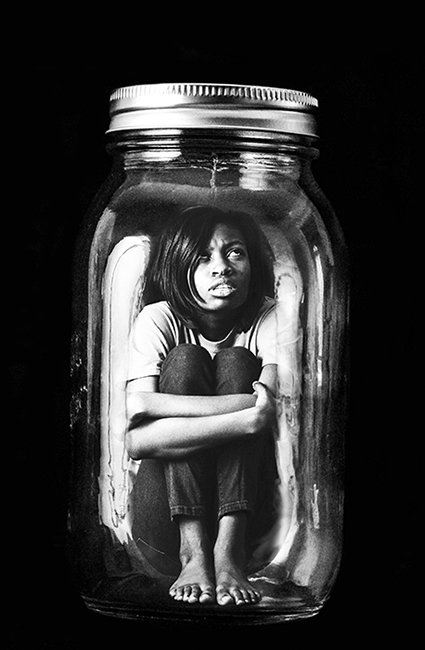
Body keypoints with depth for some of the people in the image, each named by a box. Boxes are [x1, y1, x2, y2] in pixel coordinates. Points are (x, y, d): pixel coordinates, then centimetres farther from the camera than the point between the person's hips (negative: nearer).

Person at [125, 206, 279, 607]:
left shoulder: (269, 320, -2)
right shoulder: (159, 321, -3)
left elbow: (276, 407, -25)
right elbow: (136, 440, -20)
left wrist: (154, 403, -24)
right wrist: (247, 419, -32)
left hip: (247, 511, 0)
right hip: (166, 524, 0)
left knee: (235, 363, -16)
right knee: (185, 360, -17)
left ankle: (230, 549, -31)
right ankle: (193, 553, -28)